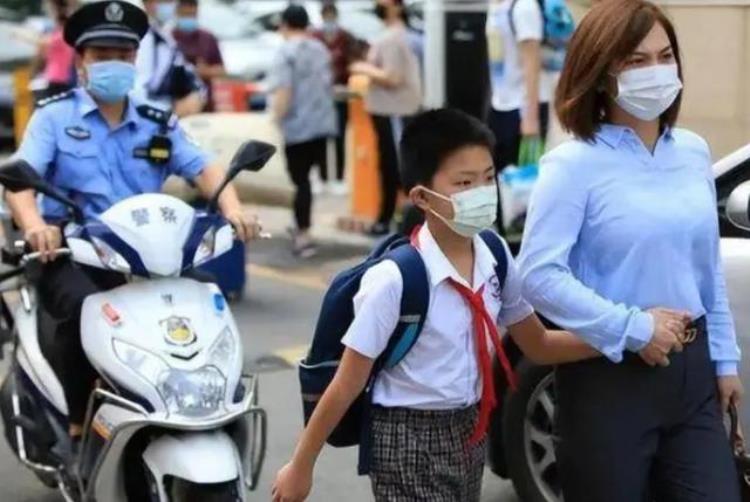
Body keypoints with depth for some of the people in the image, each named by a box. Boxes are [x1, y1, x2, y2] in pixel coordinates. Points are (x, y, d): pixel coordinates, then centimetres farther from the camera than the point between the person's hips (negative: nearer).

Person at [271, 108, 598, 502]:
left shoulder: (495, 259, -4)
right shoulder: (396, 279, -23)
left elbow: (538, 345, 9)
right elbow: (347, 384, -17)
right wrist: (301, 466, -12)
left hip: (469, 432, 7)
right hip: (410, 440, -6)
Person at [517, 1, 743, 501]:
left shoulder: (694, 152, 7)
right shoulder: (575, 164, -11)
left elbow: (711, 271, 14)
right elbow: (539, 274, -20)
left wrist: (725, 359, 13)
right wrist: (632, 329, -19)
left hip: (692, 369, 5)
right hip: (609, 378, -5)